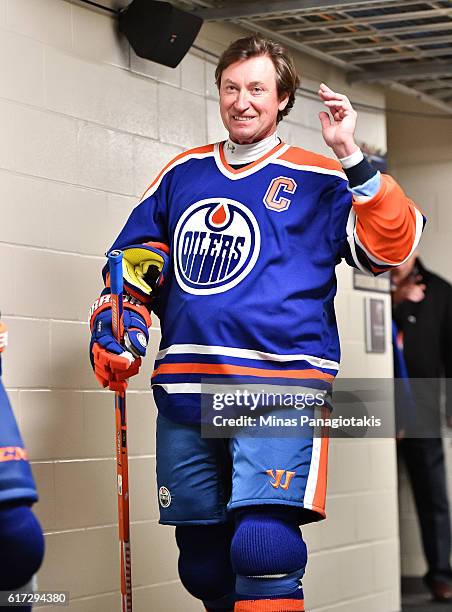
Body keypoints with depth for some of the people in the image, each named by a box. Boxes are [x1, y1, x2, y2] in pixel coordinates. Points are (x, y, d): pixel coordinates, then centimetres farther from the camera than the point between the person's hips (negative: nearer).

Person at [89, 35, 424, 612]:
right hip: (184, 393, 5)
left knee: (263, 549, -21)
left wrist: (351, 158, -18)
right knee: (204, 565, 11)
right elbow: (136, 262, 19)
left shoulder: (316, 181, 2)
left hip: (281, 388, -4)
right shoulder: (184, 173, 14)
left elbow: (389, 247, -10)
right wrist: (116, 332, 4)